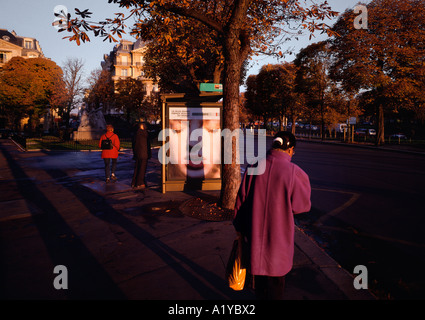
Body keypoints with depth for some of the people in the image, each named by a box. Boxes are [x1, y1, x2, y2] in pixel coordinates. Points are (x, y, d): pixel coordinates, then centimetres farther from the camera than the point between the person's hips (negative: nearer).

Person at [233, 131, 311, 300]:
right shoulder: (294, 172, -15)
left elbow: (240, 200, 0)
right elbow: (303, 205, -7)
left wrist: (239, 227, 12)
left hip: (254, 234, 3)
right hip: (279, 236, -3)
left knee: (258, 277, 22)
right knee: (276, 280, 17)